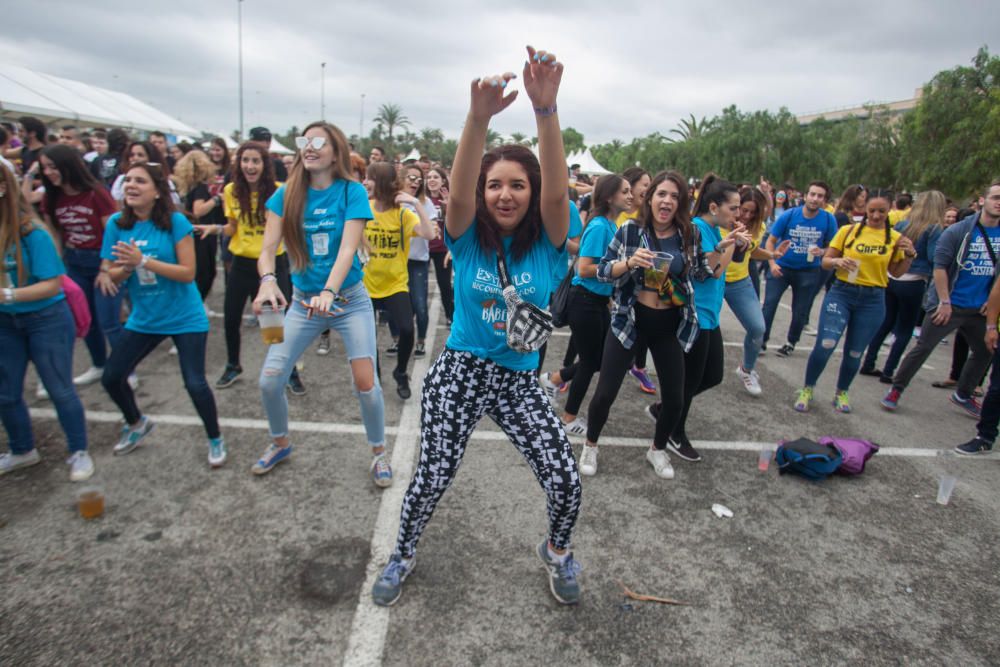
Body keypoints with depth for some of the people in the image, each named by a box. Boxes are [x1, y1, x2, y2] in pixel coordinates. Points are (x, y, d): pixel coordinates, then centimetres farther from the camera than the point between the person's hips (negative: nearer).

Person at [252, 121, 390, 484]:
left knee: (365, 382, -10)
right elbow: (268, 249, -9)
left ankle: (378, 452, 16)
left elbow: (348, 248, -20)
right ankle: (280, 443, 29)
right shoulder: (286, 195, -2)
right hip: (302, 300, 3)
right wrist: (268, 281, -31)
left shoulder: (351, 192, -10)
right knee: (269, 380, 0)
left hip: (350, 300, -3)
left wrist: (328, 292, -36)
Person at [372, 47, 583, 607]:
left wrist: (546, 108, -38)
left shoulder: (545, 242, -4)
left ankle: (558, 550, 29)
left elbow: (557, 190, -24)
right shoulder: (469, 237, -4)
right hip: (460, 370, 0)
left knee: (566, 479, -6)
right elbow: (458, 191, -25)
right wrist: (480, 117, -42)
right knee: (434, 476, -5)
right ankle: (404, 555, 27)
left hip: (521, 379, 1)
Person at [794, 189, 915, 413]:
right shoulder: (848, 230, -1)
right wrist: (837, 261, -19)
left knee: (854, 352, 10)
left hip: (873, 300, 2)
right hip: (841, 293, -2)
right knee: (825, 344, -14)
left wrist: (910, 255, -7)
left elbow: (896, 272, 10)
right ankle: (807, 390, 6)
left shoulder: (895, 238, 3)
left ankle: (841, 393, 33)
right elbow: (825, 261, 2)